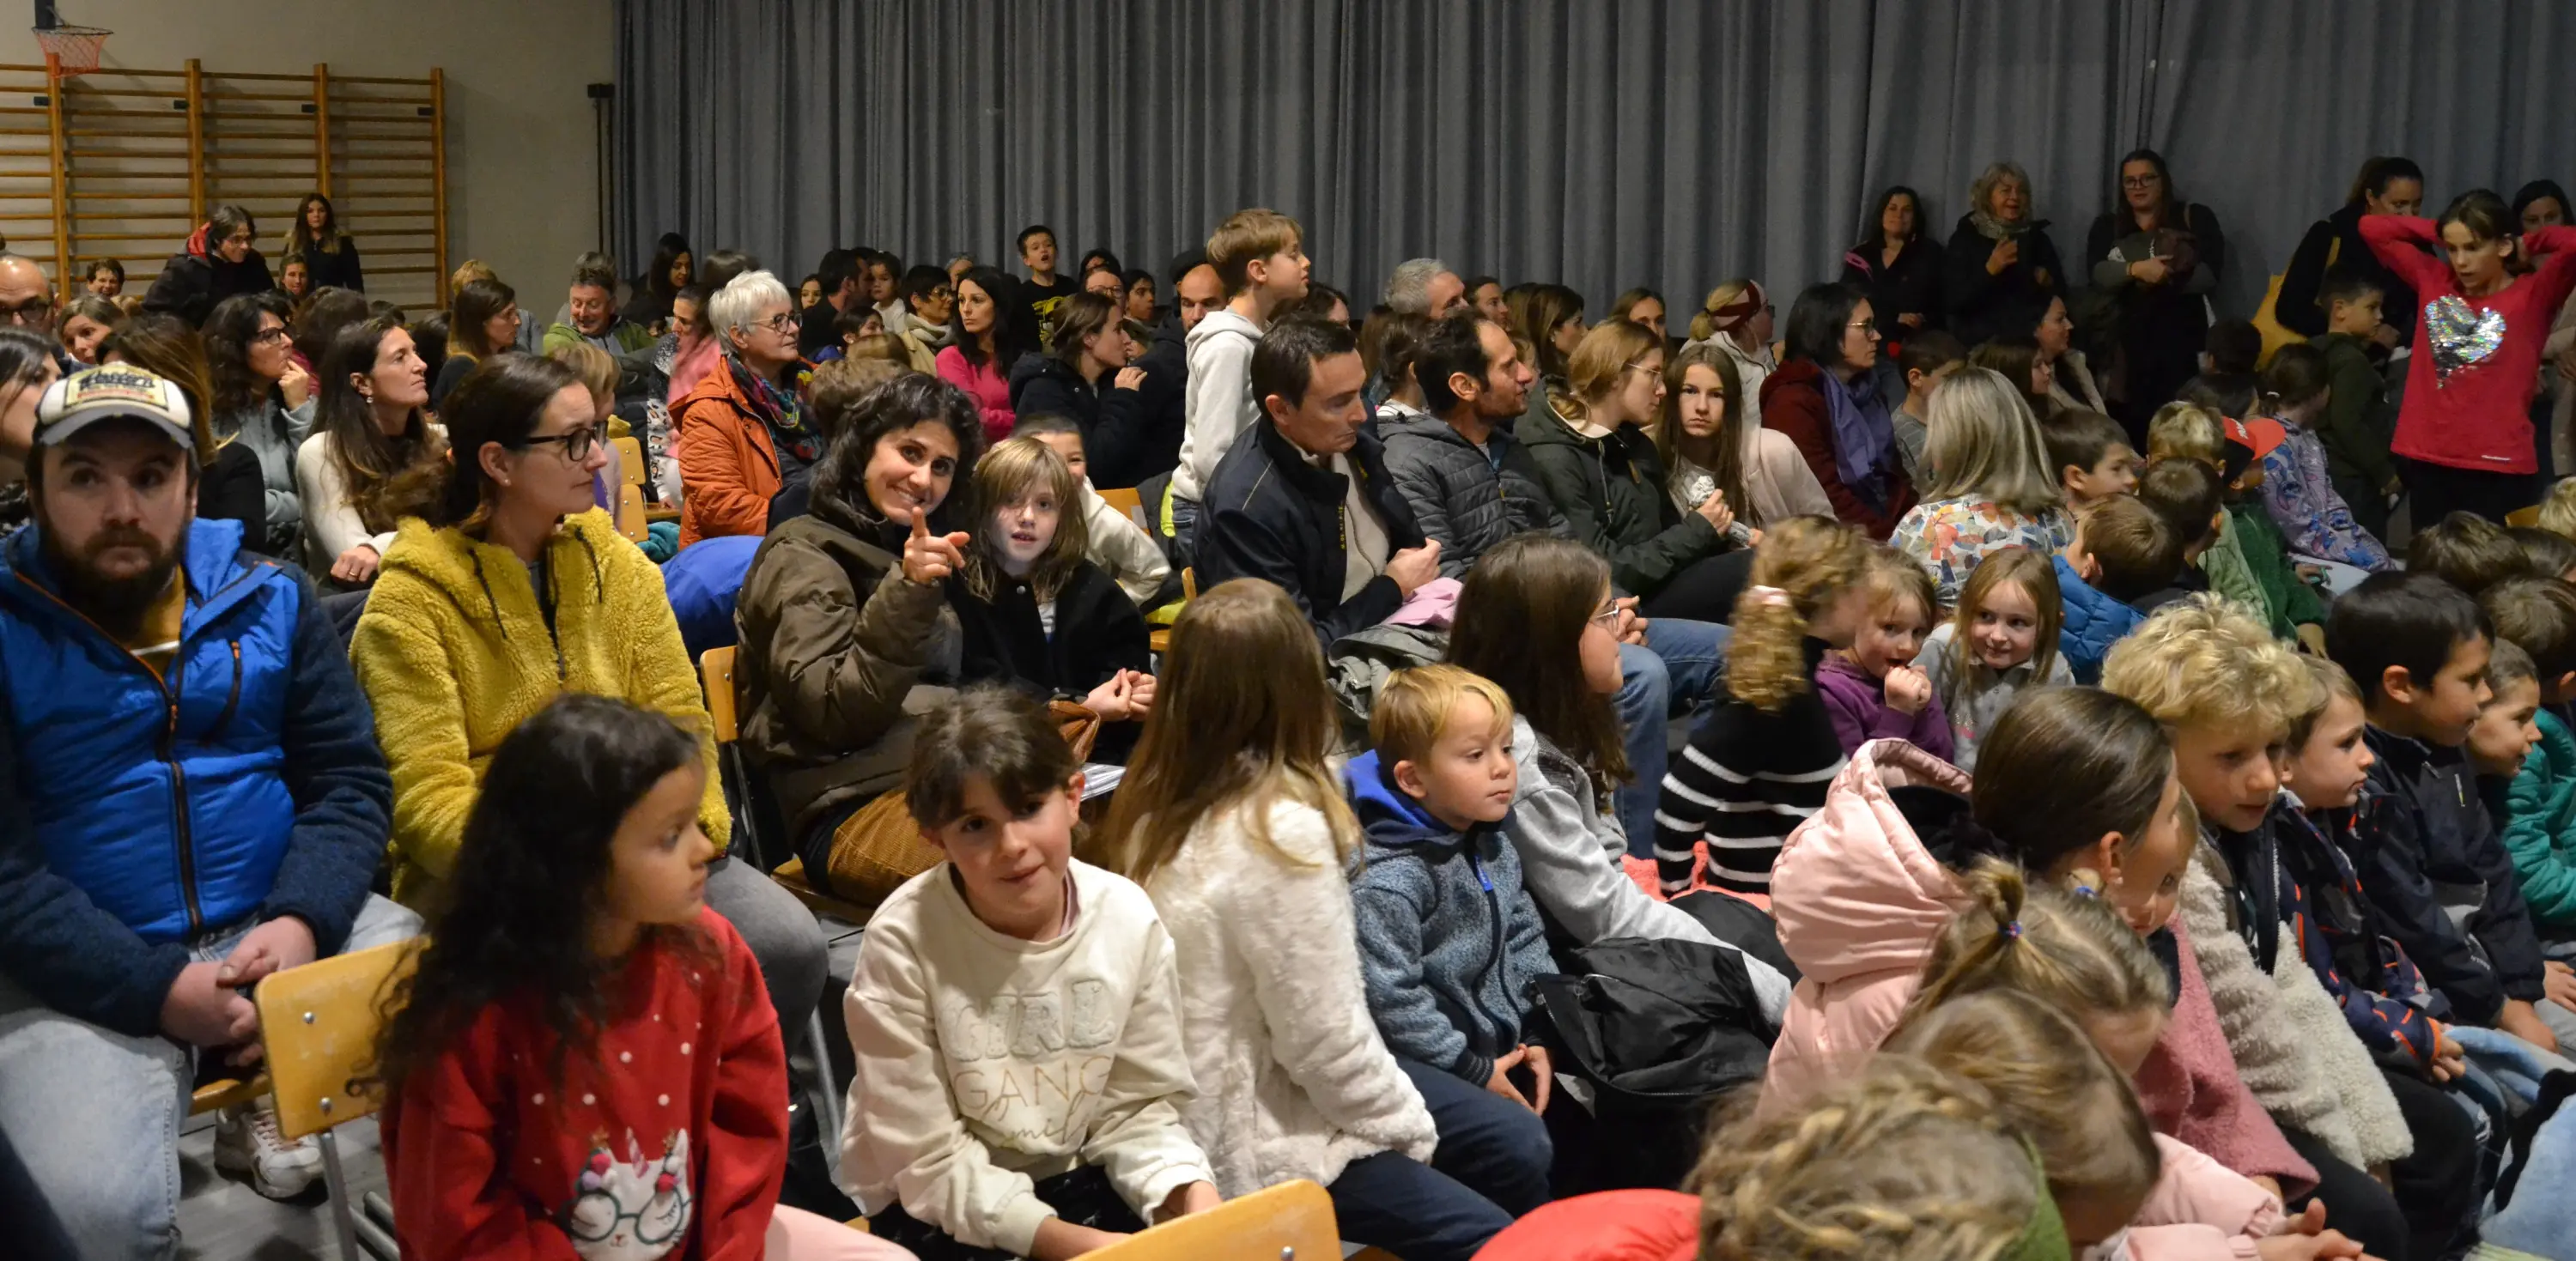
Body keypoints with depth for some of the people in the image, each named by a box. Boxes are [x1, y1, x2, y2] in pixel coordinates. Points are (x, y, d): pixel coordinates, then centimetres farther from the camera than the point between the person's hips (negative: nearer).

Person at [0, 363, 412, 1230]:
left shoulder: (270, 598, 7)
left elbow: (349, 781, 5)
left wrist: (301, 921, -14)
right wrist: (156, 987, -19)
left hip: (278, 926, 4)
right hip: (86, 976, -4)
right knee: (95, 1210, -29)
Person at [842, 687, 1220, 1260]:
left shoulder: (1128, 919, -11)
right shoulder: (903, 943, -22)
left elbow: (1138, 1106, -2)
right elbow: (930, 1160, -16)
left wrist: (1193, 1197, -20)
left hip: (1072, 1173, 4)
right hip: (942, 1203, -4)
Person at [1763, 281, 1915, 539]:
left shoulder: (1865, 392, 17)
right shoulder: (1794, 403, -11)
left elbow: (1893, 477, 15)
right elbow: (1827, 497, -16)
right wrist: (1891, 537, -18)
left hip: (1883, 530, 8)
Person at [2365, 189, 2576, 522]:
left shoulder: (2532, 295, -4)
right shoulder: (2434, 282, 9)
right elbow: (2372, 227, 13)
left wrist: (2527, 243, -3)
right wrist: (2439, 232, 8)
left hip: (2499, 466, -4)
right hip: (2427, 459, 4)